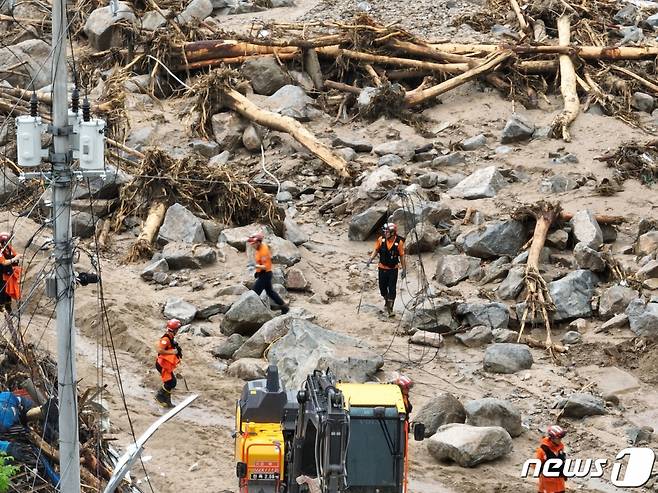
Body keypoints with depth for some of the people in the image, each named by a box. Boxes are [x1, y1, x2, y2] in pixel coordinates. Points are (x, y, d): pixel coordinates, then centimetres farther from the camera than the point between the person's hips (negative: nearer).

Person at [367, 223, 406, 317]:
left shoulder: (399, 242, -13)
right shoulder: (381, 239, -7)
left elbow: (402, 256, -6)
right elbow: (376, 250, 3)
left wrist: (404, 269, -3)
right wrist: (371, 258, -14)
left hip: (393, 269, -3)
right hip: (382, 268, 3)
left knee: (392, 289, -5)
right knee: (382, 287, 13)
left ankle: (390, 309, 1)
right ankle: (386, 301, 42)